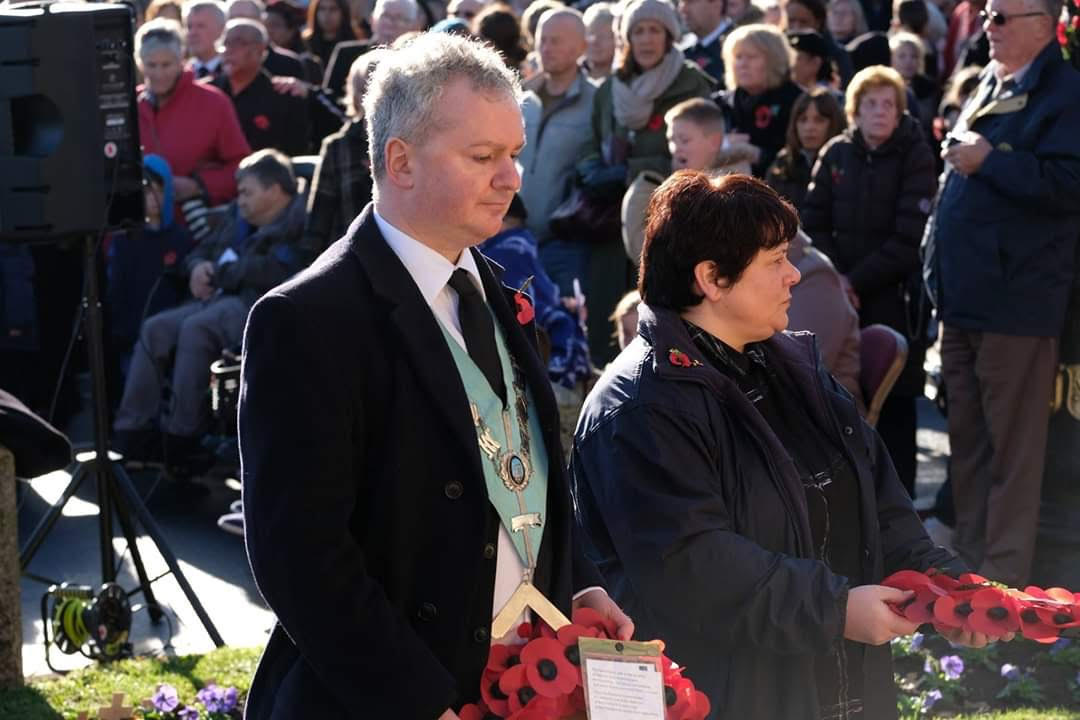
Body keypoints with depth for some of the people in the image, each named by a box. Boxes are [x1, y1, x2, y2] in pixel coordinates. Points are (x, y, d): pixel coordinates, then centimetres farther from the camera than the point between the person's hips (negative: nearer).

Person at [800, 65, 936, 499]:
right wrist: (833, 276, -9)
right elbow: (813, 223, 6)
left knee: (894, 399, -1)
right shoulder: (835, 154, 7)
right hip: (840, 298, 4)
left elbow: (910, 236, -11)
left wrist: (858, 281, -13)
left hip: (894, 297, -3)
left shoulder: (916, 157, -5)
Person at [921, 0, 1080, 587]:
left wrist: (988, 161, -18)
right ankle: (968, 563, 26)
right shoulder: (988, 89, 17)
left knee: (1012, 447, -2)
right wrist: (937, 265, 18)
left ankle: (1004, 577, 5)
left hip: (1015, 302, -9)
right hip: (962, 297, 9)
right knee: (966, 439, 16)